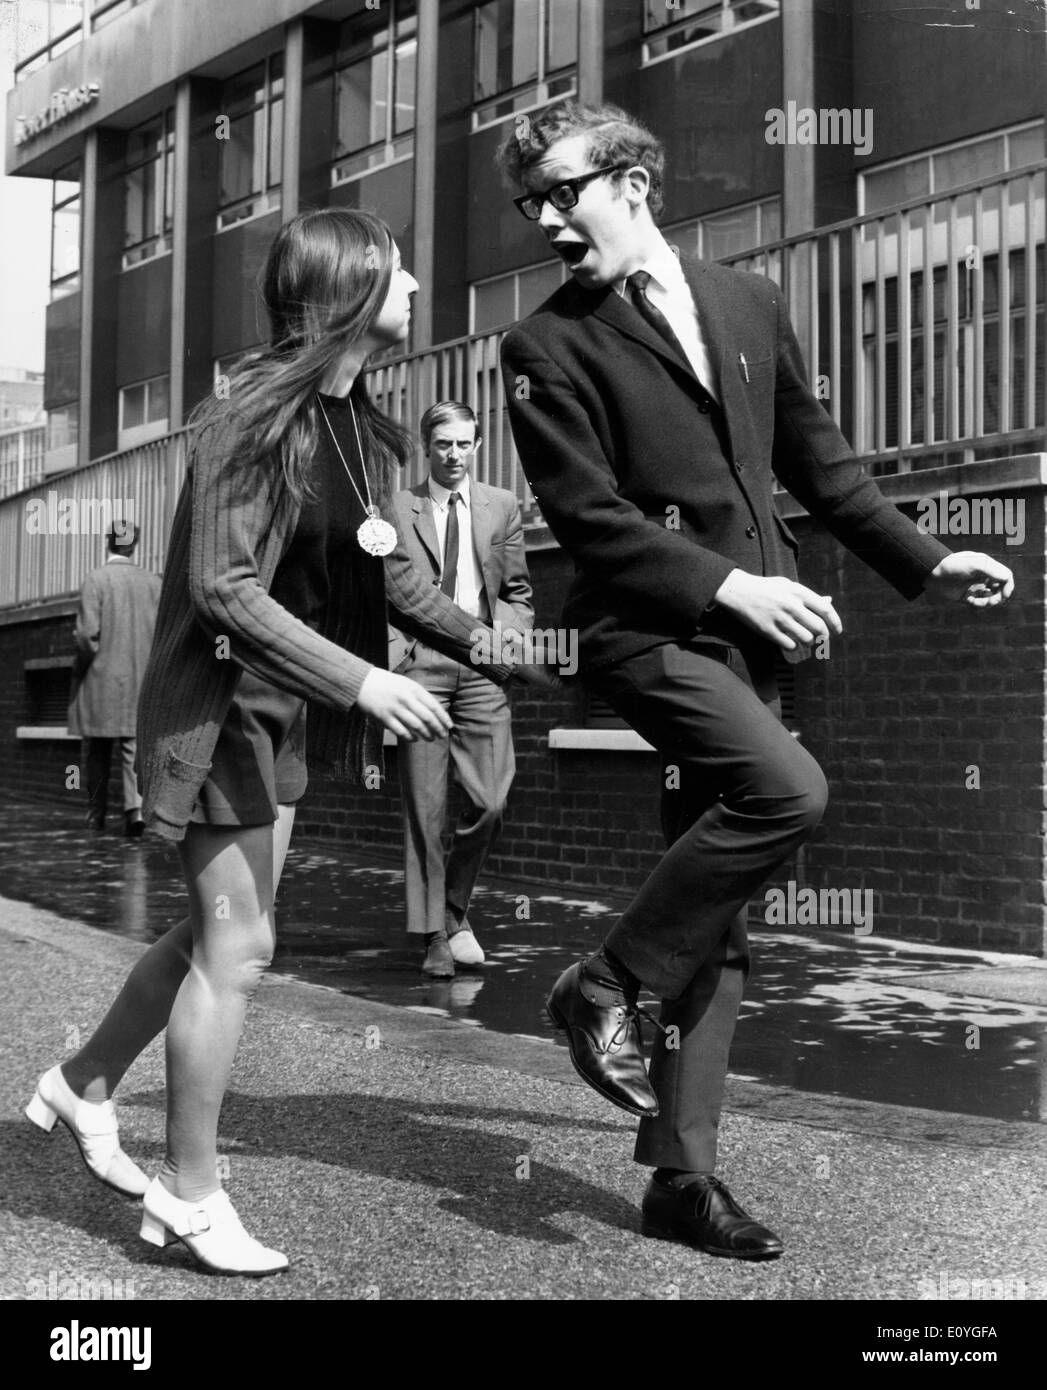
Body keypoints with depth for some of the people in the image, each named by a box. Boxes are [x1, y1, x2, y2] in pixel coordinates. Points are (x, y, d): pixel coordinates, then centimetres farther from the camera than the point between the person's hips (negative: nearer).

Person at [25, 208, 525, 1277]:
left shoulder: (359, 427, 7)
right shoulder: (254, 417, -19)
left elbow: (387, 572, 14)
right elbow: (225, 589, -24)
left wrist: (485, 646, 4)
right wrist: (360, 679, -29)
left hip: (282, 708, 9)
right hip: (217, 699, -9)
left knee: (219, 928, 16)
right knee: (237, 941, -5)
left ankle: (82, 1085, 34)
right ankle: (189, 1194, 9)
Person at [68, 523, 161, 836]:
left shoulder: (96, 579, -9)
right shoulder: (153, 582, 1)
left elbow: (88, 634, -15)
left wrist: (81, 666, 1)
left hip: (101, 681, -2)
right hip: (142, 683, 2)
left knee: (97, 752, 11)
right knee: (135, 747, 4)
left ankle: (96, 816, 19)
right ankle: (136, 807, -15)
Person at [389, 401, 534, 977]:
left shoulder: (502, 507, 13)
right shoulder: (396, 509, 7)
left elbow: (518, 591, 18)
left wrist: (512, 629, -1)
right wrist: (390, 652, -6)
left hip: (482, 664, 2)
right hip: (419, 664, -2)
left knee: (489, 803, -5)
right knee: (424, 806, -1)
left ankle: (455, 910, 18)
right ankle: (434, 935, 7)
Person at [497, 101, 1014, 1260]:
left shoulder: (749, 305, 13)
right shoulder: (547, 347, -2)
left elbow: (816, 459, 19)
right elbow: (586, 513, -11)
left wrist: (924, 562, 15)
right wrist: (731, 584, -19)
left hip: (744, 636, 5)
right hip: (643, 631, -5)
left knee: (718, 919, 6)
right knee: (788, 788, -29)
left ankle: (683, 1174, 16)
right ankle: (604, 987, -10)